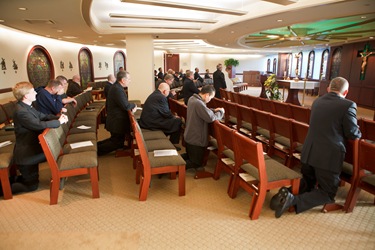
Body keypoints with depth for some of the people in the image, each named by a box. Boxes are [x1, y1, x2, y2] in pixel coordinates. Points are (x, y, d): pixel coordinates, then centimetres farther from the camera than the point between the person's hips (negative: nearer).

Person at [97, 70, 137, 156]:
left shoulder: (116, 87, 9)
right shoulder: (117, 89, -25)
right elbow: (125, 106, -28)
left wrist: (131, 107, -4)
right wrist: (134, 106, -8)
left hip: (115, 119, 10)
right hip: (117, 121, -10)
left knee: (115, 140, 23)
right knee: (118, 143, 3)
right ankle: (96, 150, 4)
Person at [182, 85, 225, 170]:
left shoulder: (192, 98, 1)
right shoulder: (199, 103, -30)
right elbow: (211, 118, -30)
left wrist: (214, 110, 3)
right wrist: (221, 112, -12)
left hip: (189, 136, 9)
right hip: (196, 139, -9)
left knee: (190, 156, 31)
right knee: (197, 163, 10)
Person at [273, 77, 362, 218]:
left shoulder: (317, 102, 9)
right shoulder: (348, 105, -10)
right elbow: (353, 134, -7)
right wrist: (358, 133, 15)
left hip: (309, 152, 6)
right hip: (329, 156, -6)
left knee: (307, 184, 27)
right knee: (328, 193, 10)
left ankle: (286, 195, -1)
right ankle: (293, 201, -11)